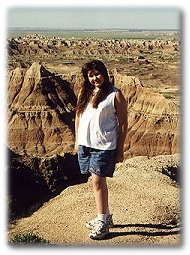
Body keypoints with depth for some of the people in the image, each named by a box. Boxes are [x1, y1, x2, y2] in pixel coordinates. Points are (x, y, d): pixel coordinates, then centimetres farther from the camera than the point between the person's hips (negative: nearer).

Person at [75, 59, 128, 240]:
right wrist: (77, 141, 16)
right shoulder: (84, 93, 10)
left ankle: (102, 222, 6)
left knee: (98, 181, -6)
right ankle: (105, 216, 27)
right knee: (98, 181, 14)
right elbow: (78, 116, 18)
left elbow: (123, 124, -5)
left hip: (104, 145, -6)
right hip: (85, 144, 6)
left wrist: (120, 150, -6)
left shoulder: (115, 95, -7)